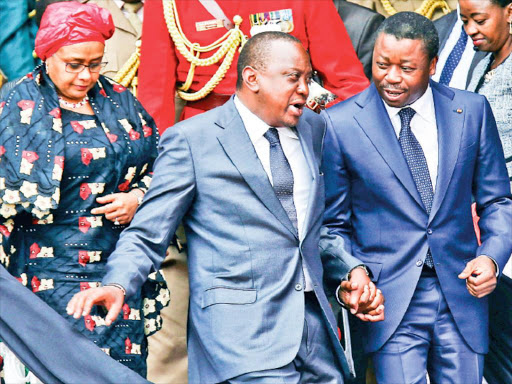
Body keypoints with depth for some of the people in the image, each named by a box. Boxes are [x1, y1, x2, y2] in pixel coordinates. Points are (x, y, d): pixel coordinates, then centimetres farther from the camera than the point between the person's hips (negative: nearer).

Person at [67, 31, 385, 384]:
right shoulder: (191, 140, -3)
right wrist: (117, 286, -21)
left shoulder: (313, 128, 15)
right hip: (241, 336, -6)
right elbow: (147, 237, -3)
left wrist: (352, 269, 9)